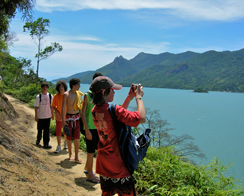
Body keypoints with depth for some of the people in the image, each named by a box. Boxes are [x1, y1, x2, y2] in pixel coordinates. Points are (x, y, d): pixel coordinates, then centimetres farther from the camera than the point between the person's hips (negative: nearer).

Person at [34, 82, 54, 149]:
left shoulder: (50, 96, 0)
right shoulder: (39, 96, -7)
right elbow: (36, 107, -4)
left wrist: (52, 114, 8)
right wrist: (36, 116, -6)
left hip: (48, 116, 2)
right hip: (40, 116, -1)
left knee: (47, 130, 4)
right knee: (39, 130, 12)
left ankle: (46, 143, 10)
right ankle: (38, 140, 35)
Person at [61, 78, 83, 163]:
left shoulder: (79, 94, 6)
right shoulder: (66, 94, -7)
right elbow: (63, 107, -9)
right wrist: (63, 120, -15)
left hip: (77, 117, 3)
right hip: (69, 117, -3)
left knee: (77, 137, -3)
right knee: (69, 137, 6)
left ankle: (76, 156, 4)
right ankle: (70, 154, 24)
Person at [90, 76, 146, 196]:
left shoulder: (95, 111, 2)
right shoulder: (113, 110, -23)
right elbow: (142, 118, -25)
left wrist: (129, 97, 11)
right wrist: (139, 97, -12)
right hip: (118, 166, -8)